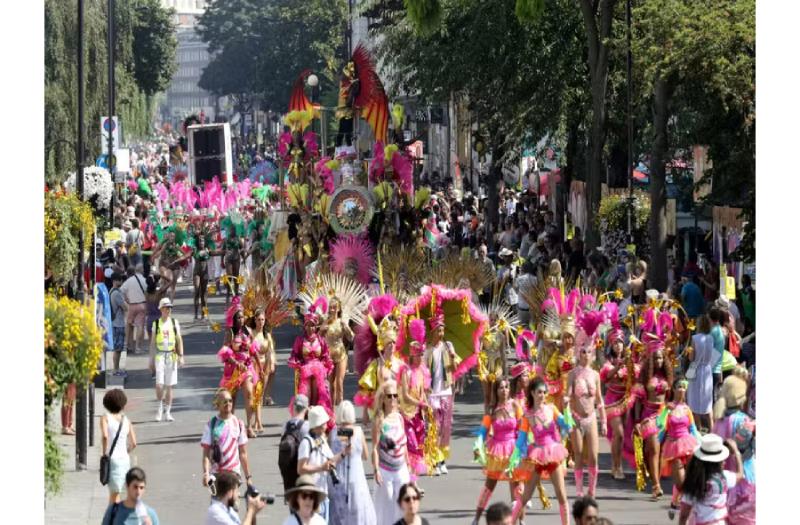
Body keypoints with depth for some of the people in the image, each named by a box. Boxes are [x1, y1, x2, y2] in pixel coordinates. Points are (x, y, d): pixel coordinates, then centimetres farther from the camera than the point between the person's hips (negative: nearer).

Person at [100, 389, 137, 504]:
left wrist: (104, 453, -12)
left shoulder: (106, 418, -5)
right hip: (125, 459, 5)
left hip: (112, 459, -5)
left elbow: (105, 436, -23)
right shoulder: (127, 421, 7)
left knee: (114, 493, -4)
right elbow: (133, 443, 3)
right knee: (114, 491, 20)